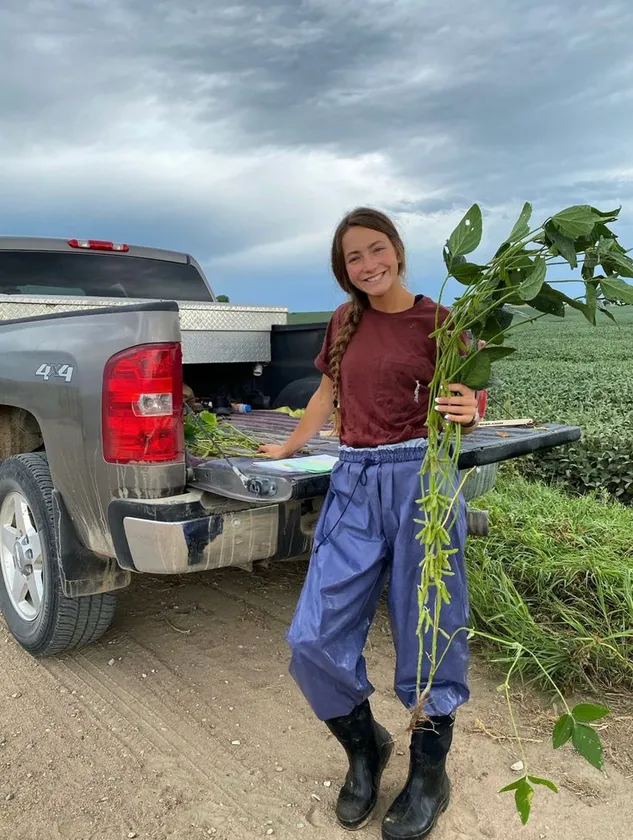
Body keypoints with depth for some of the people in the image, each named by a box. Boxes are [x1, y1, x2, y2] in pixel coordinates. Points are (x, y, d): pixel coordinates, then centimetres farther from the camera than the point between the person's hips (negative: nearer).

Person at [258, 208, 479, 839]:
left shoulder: (437, 321, 1)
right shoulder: (345, 322, 13)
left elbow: (463, 414, 3)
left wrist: (466, 415, -21)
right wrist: (287, 448, 35)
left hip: (420, 477, -3)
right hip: (354, 485, 4)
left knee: (427, 635, 4)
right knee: (314, 640, 0)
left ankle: (429, 774, 30)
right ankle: (364, 746, 29)